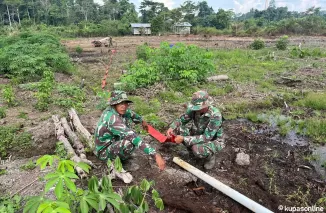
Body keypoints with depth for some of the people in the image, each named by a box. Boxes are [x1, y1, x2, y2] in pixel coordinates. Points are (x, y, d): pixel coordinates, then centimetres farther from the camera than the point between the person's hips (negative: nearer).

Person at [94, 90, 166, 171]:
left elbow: (130, 113, 16)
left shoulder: (115, 110, -8)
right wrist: (155, 155, -49)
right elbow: (133, 137, -45)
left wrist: (142, 121, 33)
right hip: (104, 151, -9)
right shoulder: (113, 118, -35)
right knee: (130, 142, -35)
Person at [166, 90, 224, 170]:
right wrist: (171, 128, -24)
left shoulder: (215, 115, -34)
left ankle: (211, 156, -1)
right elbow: (182, 119, -4)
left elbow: (206, 138, -35)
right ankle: (192, 146, 8)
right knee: (176, 129, -14)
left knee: (197, 149, -37)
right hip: (197, 136, 5)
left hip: (214, 141, -5)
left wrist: (184, 139, -38)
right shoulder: (195, 109, -18)